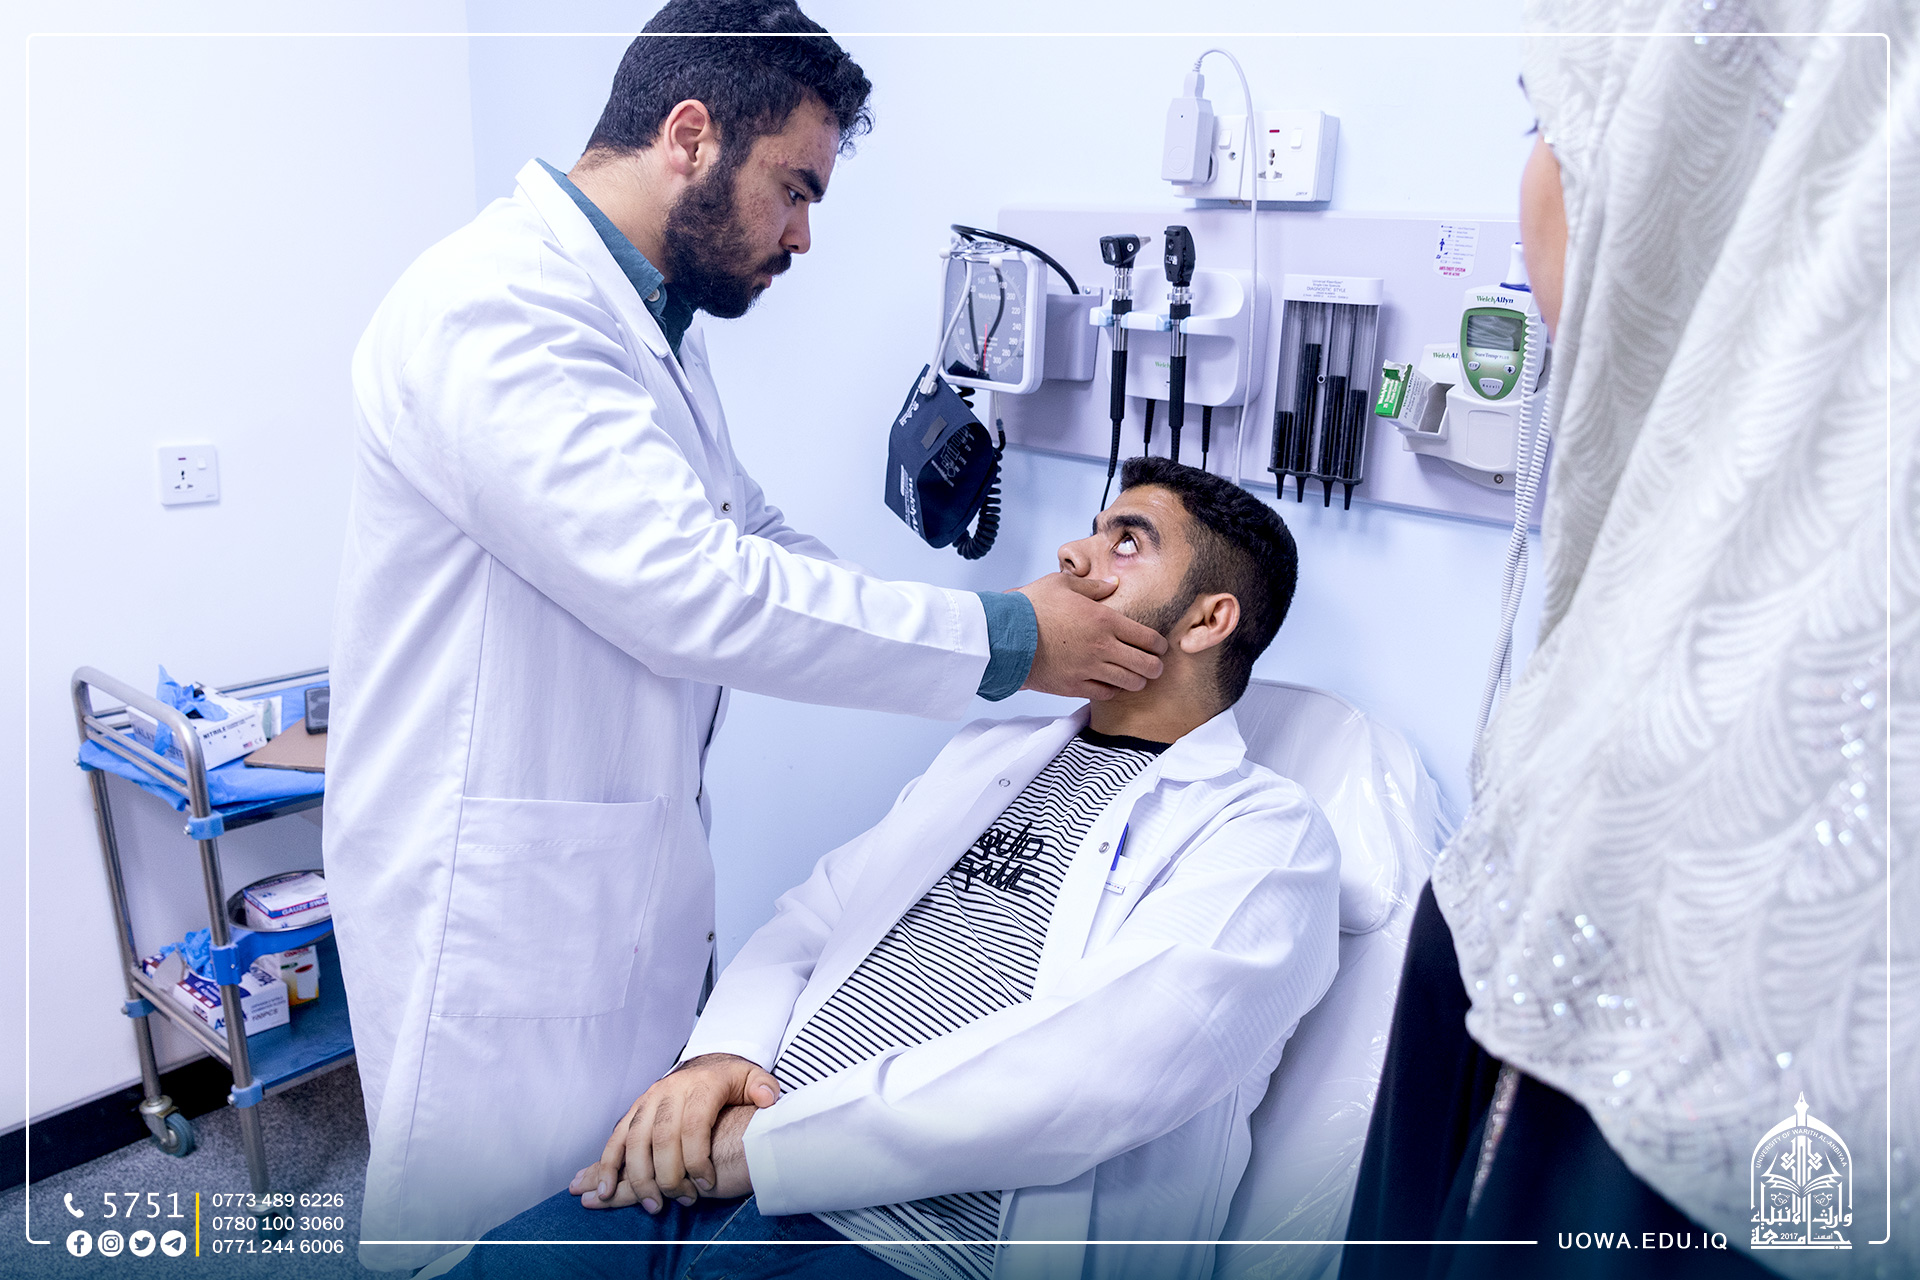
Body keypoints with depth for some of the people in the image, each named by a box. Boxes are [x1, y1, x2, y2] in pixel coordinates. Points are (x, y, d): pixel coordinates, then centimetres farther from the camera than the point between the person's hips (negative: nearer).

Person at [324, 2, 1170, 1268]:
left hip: (626, 873, 9)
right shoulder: (494, 310, -20)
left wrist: (1031, 608, 3)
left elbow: (754, 537, 14)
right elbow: (700, 593, -28)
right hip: (501, 892, -9)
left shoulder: (649, 323, 12)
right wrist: (1007, 641, -20)